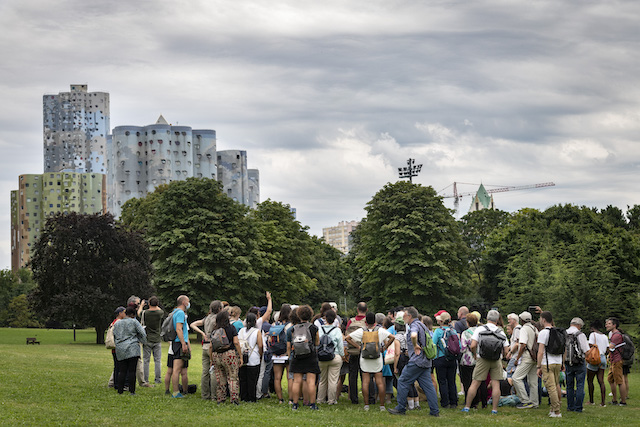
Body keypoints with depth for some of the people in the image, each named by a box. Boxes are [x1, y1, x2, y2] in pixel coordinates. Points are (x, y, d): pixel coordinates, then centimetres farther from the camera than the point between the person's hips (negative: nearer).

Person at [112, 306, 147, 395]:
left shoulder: (117, 323, 15)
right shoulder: (134, 322, 0)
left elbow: (114, 335, 18)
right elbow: (142, 333, -2)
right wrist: (143, 341, 15)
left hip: (120, 349, 5)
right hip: (132, 348, -5)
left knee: (122, 370, 6)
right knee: (132, 370, -4)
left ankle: (120, 390, 2)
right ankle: (132, 390, -6)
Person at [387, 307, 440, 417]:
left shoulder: (415, 325, -11)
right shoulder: (422, 325, 20)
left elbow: (413, 336, -36)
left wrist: (415, 346, -19)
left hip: (417, 361, -9)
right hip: (426, 362, 9)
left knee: (403, 382, 1)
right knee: (428, 386, 7)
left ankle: (400, 408, 5)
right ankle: (435, 411, 2)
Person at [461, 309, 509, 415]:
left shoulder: (479, 329, -2)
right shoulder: (501, 332, 5)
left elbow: (473, 346, -11)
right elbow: (506, 351, 3)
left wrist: (476, 354, 8)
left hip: (482, 360, -1)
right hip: (497, 361, 1)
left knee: (475, 384, 2)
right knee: (496, 384, 2)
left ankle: (467, 407, 5)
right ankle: (494, 409, 1)